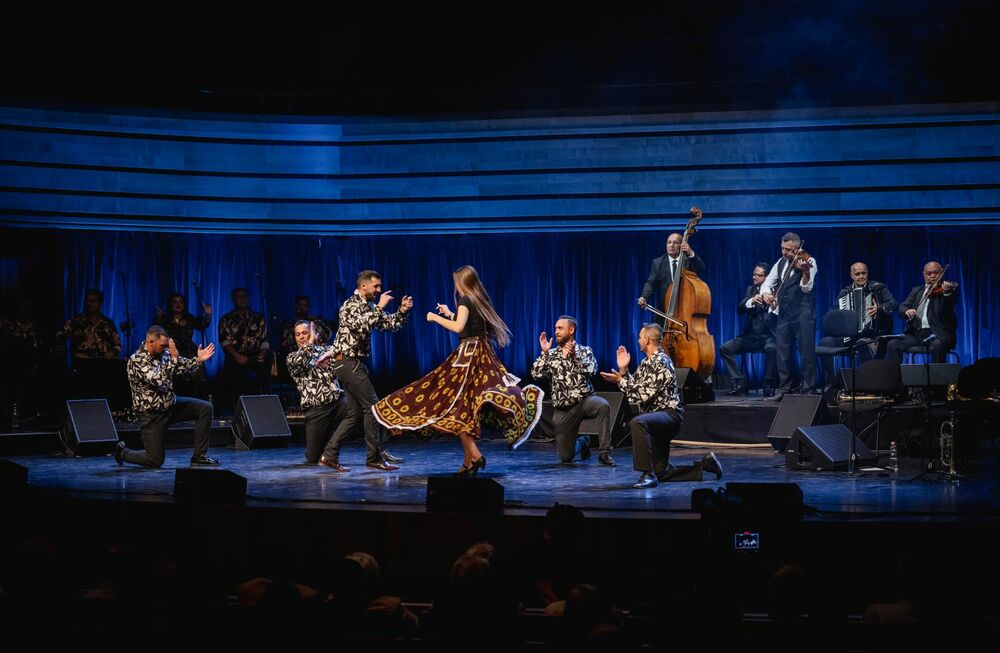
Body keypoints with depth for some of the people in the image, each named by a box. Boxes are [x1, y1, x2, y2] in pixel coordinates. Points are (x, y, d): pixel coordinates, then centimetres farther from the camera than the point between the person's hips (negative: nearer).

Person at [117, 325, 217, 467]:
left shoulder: (163, 353, 0)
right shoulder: (136, 360, -22)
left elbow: (183, 366, 6)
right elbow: (158, 380, -33)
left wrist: (198, 360, -13)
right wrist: (173, 358, -35)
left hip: (170, 404, 7)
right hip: (152, 414, -7)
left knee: (205, 408, -6)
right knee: (155, 461, -5)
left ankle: (199, 456, 2)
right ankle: (123, 452, 25)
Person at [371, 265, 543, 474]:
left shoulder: (465, 300, -9)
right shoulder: (481, 301, 16)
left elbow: (458, 327, -21)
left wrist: (436, 318, -8)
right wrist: (449, 314, 31)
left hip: (468, 355, -9)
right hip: (483, 354, 9)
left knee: (455, 404, -7)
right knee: (469, 406, 9)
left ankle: (474, 455, -17)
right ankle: (469, 461, 10)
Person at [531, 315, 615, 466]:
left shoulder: (585, 351, 5)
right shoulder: (551, 354, 9)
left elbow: (591, 370, -14)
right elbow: (536, 374, -3)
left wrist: (574, 355, -19)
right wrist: (544, 352, -8)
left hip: (585, 399, -2)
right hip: (564, 408, 2)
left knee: (603, 406, -38)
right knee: (565, 457, -1)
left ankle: (605, 453, -27)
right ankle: (583, 442, 36)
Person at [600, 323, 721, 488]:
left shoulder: (661, 363, -16)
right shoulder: (647, 362, 14)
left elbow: (644, 395, -21)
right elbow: (633, 387, 16)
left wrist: (620, 381, -15)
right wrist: (623, 371, 4)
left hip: (669, 414, -10)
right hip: (657, 418, 10)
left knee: (637, 423, -40)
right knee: (661, 472, 9)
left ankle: (648, 475, -39)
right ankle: (704, 464, 23)